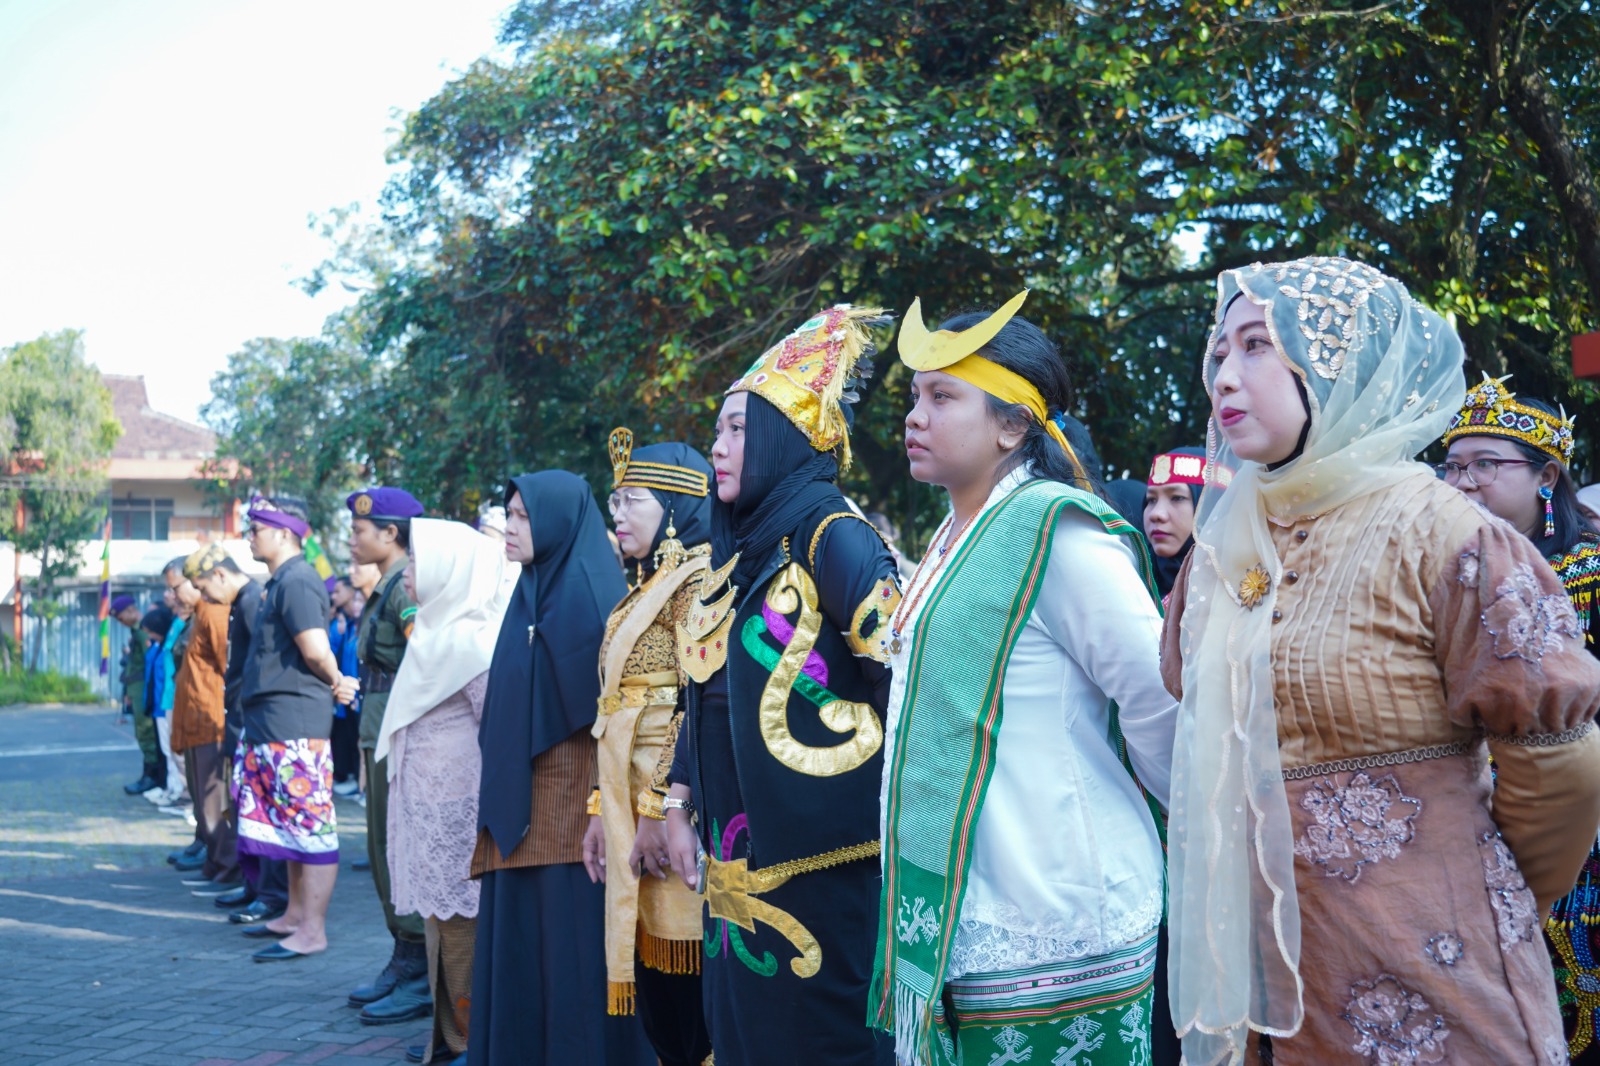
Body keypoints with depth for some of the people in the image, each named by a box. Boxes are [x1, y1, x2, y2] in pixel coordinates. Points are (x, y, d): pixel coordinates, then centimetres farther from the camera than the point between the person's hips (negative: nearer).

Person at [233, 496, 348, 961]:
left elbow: (315, 649, -22)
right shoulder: (281, 583, 18)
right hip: (272, 721, 11)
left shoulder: (296, 582, -14)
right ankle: (296, 914, 25)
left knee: (309, 823, -8)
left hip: (294, 720, -11)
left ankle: (312, 930, -6)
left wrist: (335, 683, -6)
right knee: (290, 823, 16)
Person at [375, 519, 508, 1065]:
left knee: (460, 923, -4)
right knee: (444, 920, 13)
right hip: (431, 808, 9)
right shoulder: (440, 634, 14)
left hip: (457, 810, -9)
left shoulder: (469, 641, -15)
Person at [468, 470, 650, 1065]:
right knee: (517, 948, 8)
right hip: (518, 809, 8)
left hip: (572, 802, -8)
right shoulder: (530, 594, 17)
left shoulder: (590, 592, -7)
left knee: (575, 949, -5)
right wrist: (498, 803, 15)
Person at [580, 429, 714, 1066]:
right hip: (629, 795, 9)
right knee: (647, 970, 9)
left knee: (678, 972, -6)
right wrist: (603, 808, 16)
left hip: (670, 794, -9)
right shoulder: (647, 588, 20)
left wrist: (660, 809, -20)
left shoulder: (696, 580, -9)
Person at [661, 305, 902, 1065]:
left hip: (818, 855, -8)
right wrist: (679, 807, 14)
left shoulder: (832, 539, -12)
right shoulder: (737, 554, 14)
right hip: (739, 855, 8)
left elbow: (897, 675, -18)